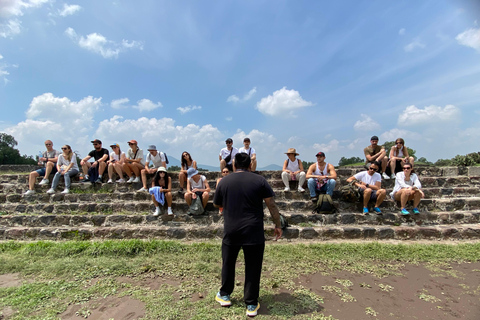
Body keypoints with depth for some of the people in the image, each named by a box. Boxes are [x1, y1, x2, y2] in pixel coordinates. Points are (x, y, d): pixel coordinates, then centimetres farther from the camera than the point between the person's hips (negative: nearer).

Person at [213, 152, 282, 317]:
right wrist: (278, 225, 5)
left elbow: (217, 204, 13)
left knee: (228, 263, 22)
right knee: (253, 268, 12)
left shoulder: (224, 182, 0)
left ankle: (224, 295, 39)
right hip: (254, 233, -1)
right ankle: (251, 305, 23)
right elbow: (272, 205, -5)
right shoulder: (259, 180, -4)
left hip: (231, 232, 2)